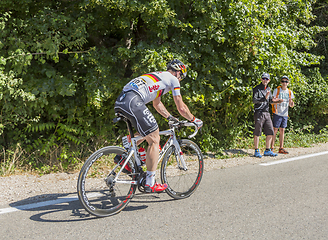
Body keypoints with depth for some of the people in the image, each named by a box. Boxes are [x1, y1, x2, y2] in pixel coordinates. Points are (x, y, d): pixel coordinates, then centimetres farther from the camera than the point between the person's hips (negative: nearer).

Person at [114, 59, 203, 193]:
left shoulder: (158, 76, 34)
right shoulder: (173, 79, 11)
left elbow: (156, 103, 44)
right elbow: (181, 108, 11)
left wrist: (170, 118, 46)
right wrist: (194, 120, 26)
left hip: (120, 102, 9)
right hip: (133, 103, -9)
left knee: (147, 132, 29)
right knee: (154, 139, -1)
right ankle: (150, 184, 2)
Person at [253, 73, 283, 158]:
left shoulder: (268, 89, 17)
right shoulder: (257, 89, -5)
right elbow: (254, 100, -17)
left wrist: (273, 100, 6)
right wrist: (264, 98, -28)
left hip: (267, 113, 7)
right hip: (259, 113, -7)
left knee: (270, 132, 5)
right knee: (257, 132, -3)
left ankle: (267, 151, 14)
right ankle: (256, 151, 3)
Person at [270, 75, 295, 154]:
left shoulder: (290, 92, 9)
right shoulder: (276, 90, -3)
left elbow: (290, 104, 14)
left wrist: (292, 104, -10)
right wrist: (275, 109, -21)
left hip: (285, 114, 4)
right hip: (277, 113, -4)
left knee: (282, 131, 8)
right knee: (275, 130, -4)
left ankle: (281, 148, 13)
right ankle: (271, 147, 0)